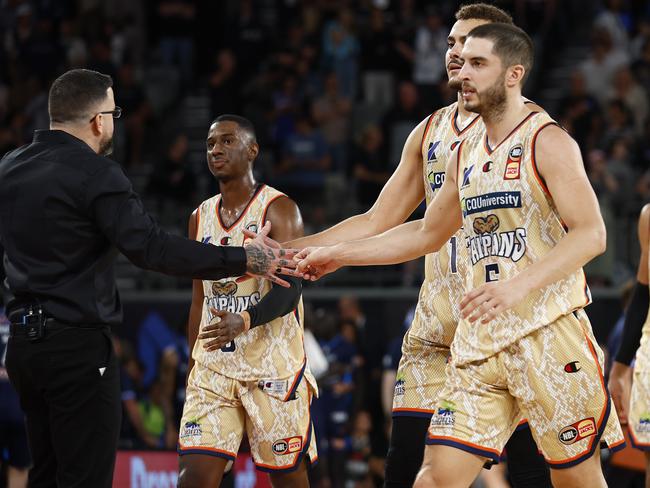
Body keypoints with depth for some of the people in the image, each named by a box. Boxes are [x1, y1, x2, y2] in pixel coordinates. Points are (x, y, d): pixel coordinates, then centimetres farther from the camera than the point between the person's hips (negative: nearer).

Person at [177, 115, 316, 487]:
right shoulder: (201, 217, 14)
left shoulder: (279, 209, -6)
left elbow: (290, 289, -17)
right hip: (213, 367, 5)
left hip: (273, 367, -5)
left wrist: (245, 320, -34)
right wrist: (192, 366, 17)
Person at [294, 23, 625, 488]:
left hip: (548, 332, -6)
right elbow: (427, 233, 30)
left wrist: (520, 284, -29)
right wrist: (339, 255, 25)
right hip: (481, 339, 6)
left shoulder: (547, 141, -7)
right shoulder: (467, 154, 16)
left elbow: (591, 235, -17)